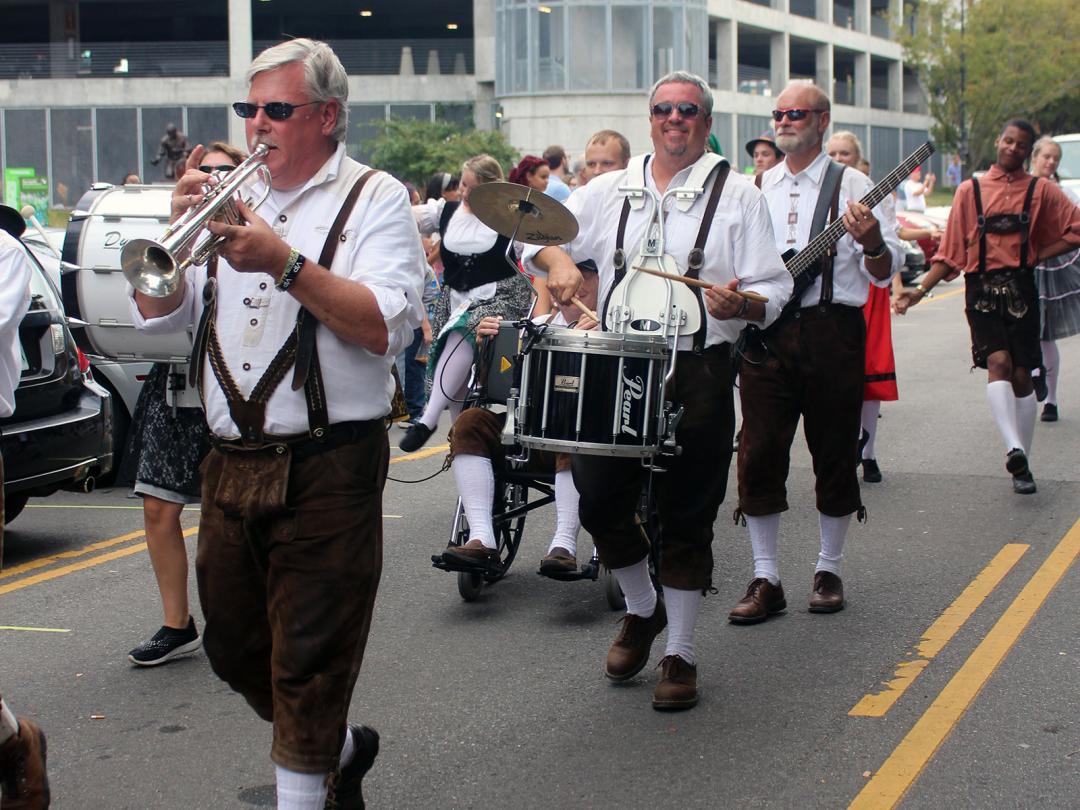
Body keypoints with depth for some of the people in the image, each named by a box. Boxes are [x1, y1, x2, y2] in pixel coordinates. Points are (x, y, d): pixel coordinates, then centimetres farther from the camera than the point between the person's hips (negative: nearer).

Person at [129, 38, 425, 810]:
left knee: (309, 660, -3)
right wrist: (182, 223, -7)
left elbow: (386, 326, -17)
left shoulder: (374, 199, -1)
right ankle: (341, 747, 37)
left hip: (326, 470, -6)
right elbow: (158, 313, 9)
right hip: (231, 464, 7)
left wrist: (286, 263, -24)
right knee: (236, 650, 16)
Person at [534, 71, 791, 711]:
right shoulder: (611, 190, 11)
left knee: (686, 518, 2)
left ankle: (681, 652, 16)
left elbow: (773, 292, -2)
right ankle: (643, 609, 32)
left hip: (699, 375, -3)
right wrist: (558, 261, -8)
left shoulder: (737, 195, 3)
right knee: (600, 501, 4)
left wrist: (739, 302, -25)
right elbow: (538, 233, 15)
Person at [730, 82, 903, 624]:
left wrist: (872, 243, -23)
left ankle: (829, 570, 19)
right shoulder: (757, 188, 15)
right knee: (759, 456, -2)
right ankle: (766, 579, 5)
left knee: (834, 457, 4)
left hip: (832, 331, -3)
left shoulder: (850, 185, 2)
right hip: (765, 334, 3)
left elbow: (885, 272, -2)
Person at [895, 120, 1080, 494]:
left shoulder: (1041, 191, 8)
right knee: (998, 362, -21)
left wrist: (1037, 256, 0)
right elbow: (950, 252, 9)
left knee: (1021, 376, 4)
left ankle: (1022, 464, 14)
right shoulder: (970, 191, 9)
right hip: (981, 291, -1)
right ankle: (1014, 448, -36)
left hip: (1020, 290, 1)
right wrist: (921, 289, 0)